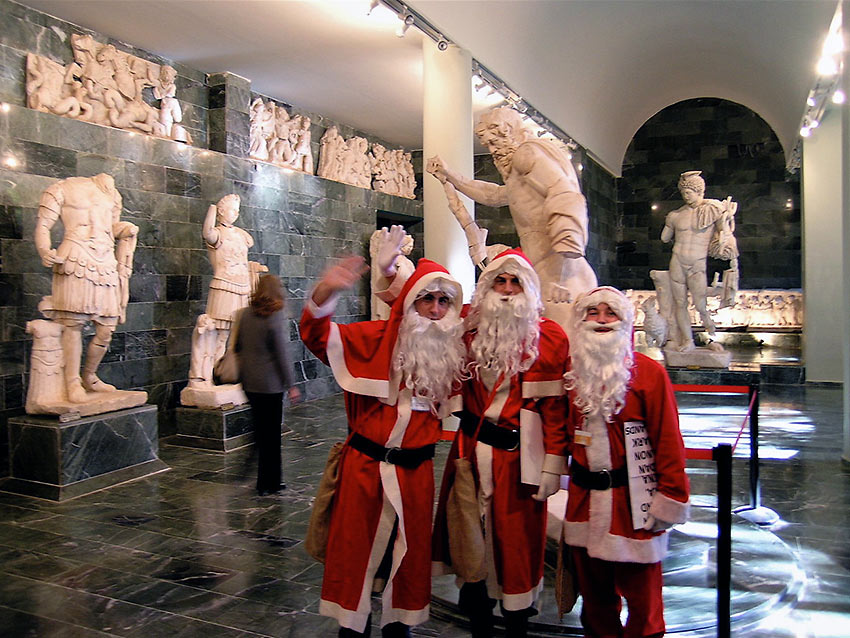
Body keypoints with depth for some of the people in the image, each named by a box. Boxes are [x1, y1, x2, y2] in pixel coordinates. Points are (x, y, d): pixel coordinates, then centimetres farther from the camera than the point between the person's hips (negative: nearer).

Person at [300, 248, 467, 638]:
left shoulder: (453, 349, -1)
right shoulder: (376, 338, -10)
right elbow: (318, 336, -16)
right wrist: (325, 292, -35)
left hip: (415, 470, 3)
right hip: (365, 463, -2)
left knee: (409, 551, 16)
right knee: (355, 547, 10)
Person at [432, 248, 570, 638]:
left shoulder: (550, 338, -5)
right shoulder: (470, 328, 3)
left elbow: (556, 407, -6)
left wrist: (553, 465, -9)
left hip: (519, 456, -3)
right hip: (472, 449, 3)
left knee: (517, 545, 7)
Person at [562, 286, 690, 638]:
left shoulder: (650, 373, -8)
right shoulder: (574, 372, 7)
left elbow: (668, 440, -9)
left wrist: (669, 498, -11)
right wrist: (567, 477, 14)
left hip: (634, 502, -4)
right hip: (585, 501, 5)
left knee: (641, 594, 6)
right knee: (594, 595, 17)